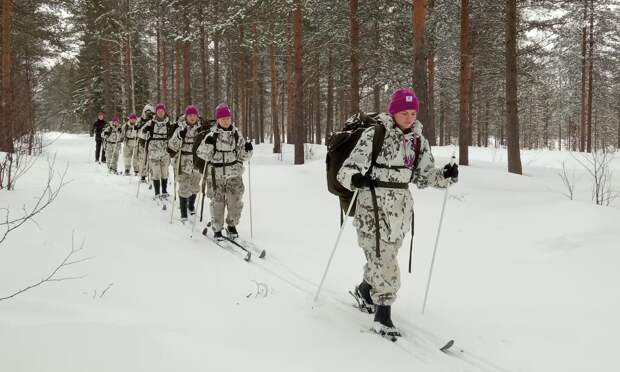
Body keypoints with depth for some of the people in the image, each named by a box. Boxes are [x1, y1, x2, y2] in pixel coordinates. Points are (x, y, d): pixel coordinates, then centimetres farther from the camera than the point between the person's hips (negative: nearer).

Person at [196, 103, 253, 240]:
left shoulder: (236, 134, 4)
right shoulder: (212, 135, -4)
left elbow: (243, 156, 9)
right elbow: (202, 154, -6)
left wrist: (248, 150, -11)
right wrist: (208, 144, -22)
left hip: (234, 174, 2)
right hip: (216, 175, -2)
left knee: (235, 201, 1)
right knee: (217, 203, 4)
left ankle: (232, 226, 23)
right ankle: (217, 229, 20)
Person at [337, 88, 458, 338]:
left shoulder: (418, 140, 6)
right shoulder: (375, 134, -12)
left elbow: (424, 175, 13)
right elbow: (349, 168, -17)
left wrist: (445, 177, -5)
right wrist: (355, 179, -39)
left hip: (401, 205, 6)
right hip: (374, 203, -6)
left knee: (386, 255, 18)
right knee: (383, 257, -9)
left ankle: (365, 290, 44)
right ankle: (383, 316, 0)